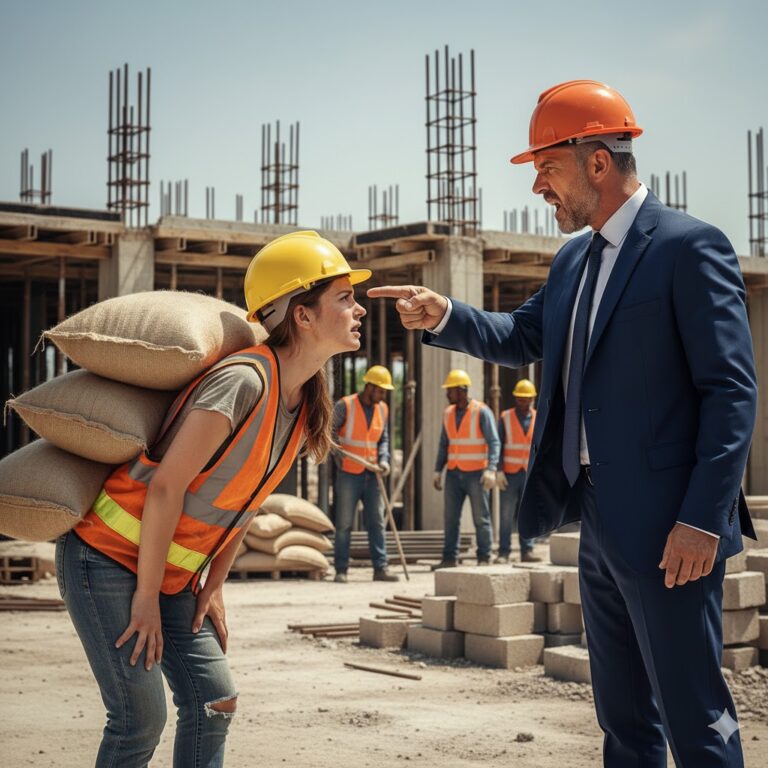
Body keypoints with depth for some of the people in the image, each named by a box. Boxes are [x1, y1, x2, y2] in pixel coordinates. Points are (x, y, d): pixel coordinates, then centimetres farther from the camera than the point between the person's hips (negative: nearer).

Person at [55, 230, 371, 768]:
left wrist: (213, 586, 10)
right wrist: (147, 595, -17)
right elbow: (166, 487, -24)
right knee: (141, 718, -8)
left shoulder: (305, 403, 2)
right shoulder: (244, 381, -26)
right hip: (106, 557, -9)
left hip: (169, 575, 9)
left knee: (214, 702, 4)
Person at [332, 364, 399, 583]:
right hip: (348, 474, -5)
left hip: (371, 475, 5)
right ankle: (341, 570, 6)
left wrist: (384, 460, -2)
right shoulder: (345, 406, -9)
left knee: (377, 522, 2)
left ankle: (381, 568, 4)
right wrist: (339, 454, -14)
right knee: (344, 524, 0)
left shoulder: (382, 409, 6)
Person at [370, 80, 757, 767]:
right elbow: (521, 339, 22)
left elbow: (732, 390, -15)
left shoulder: (689, 246, -11)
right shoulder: (574, 259, 14)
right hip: (601, 523, 9)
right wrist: (444, 317, 3)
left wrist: (702, 518, -20)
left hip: (666, 529, -9)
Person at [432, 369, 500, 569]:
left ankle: (484, 558, 6)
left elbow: (494, 443, -12)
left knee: (481, 518, -1)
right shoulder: (448, 413, 10)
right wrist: (437, 471, 10)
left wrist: (491, 470, -23)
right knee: (450, 517, 2)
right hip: (454, 473, 6)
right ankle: (450, 558, 6)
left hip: (476, 473, -5)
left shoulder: (482, 412, -9)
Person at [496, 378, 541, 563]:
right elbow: (497, 446, -1)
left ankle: (527, 551, 5)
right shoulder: (505, 418, 1)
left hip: (531, 475, 1)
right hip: (510, 475, -1)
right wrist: (498, 471, -10)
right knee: (506, 515, -3)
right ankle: (503, 552, 0)